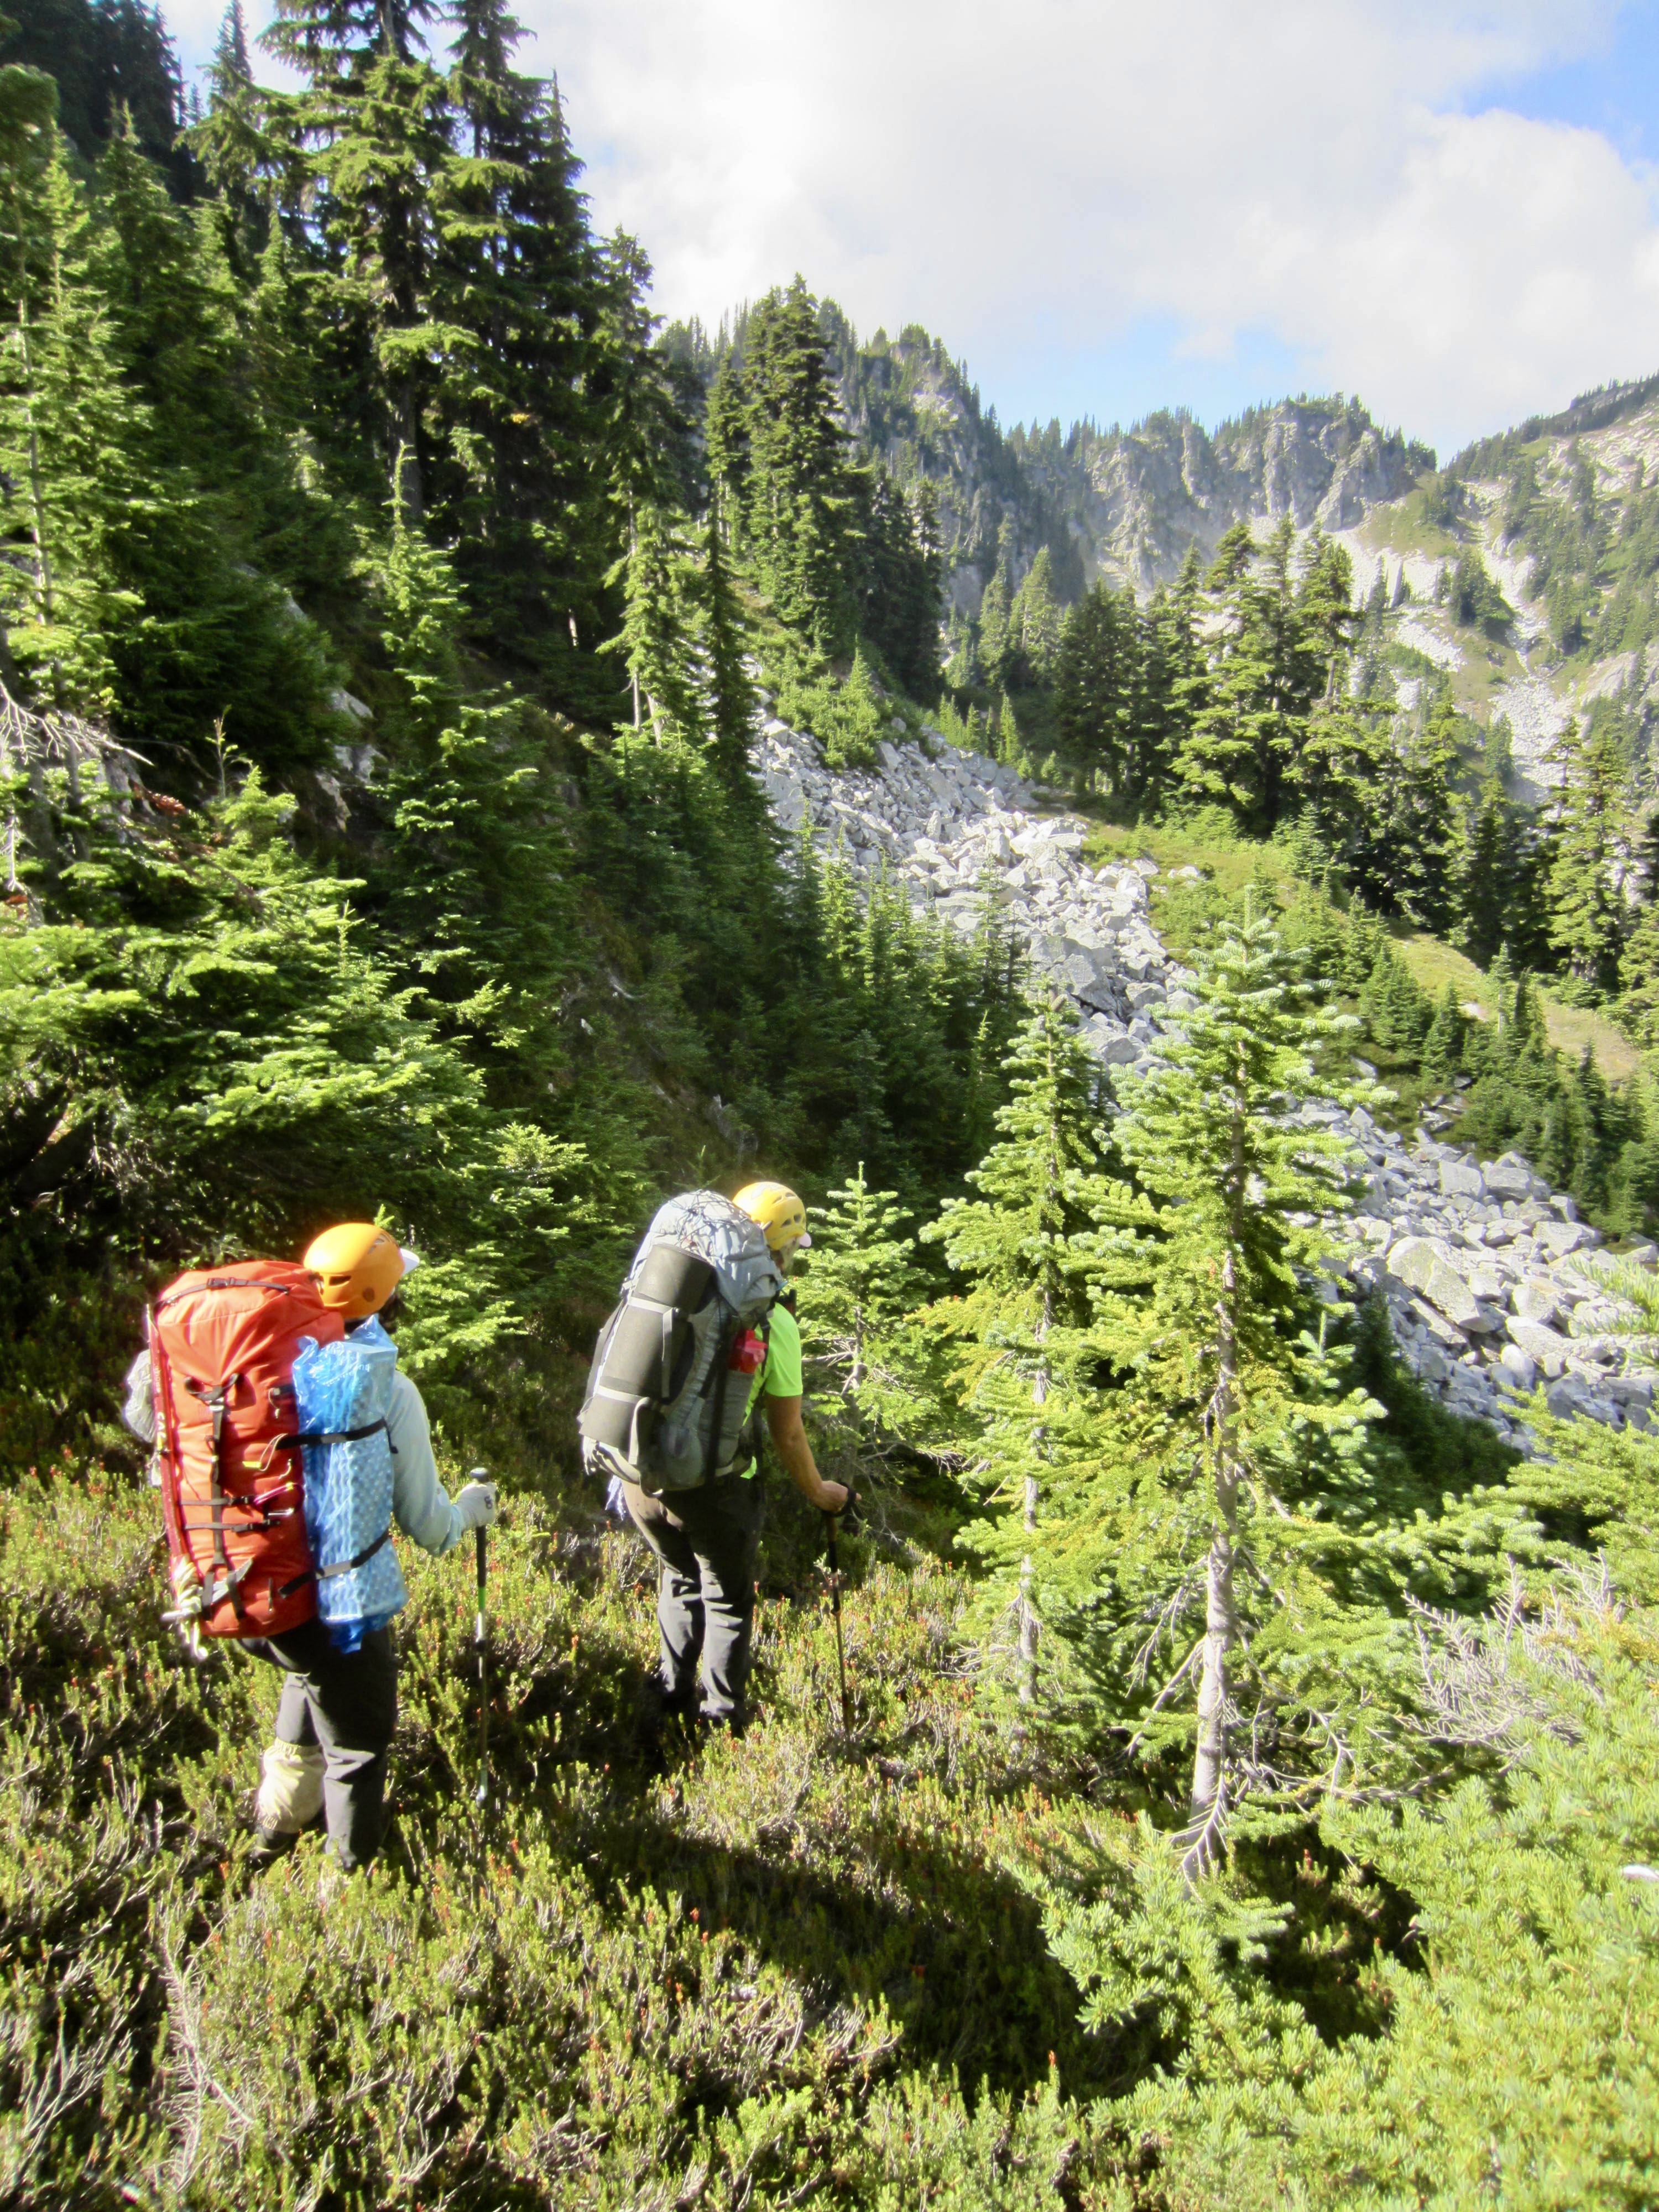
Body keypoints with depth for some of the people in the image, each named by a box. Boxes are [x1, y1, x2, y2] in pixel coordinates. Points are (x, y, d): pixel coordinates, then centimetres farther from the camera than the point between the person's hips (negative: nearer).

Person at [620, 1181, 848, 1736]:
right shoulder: (774, 1322, -9)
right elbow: (787, 1434, -4)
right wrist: (818, 1492, 13)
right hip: (711, 1486, -4)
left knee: (681, 1580, 29)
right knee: (728, 1601, 20)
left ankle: (671, 1697, 37)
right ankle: (721, 1720, 27)